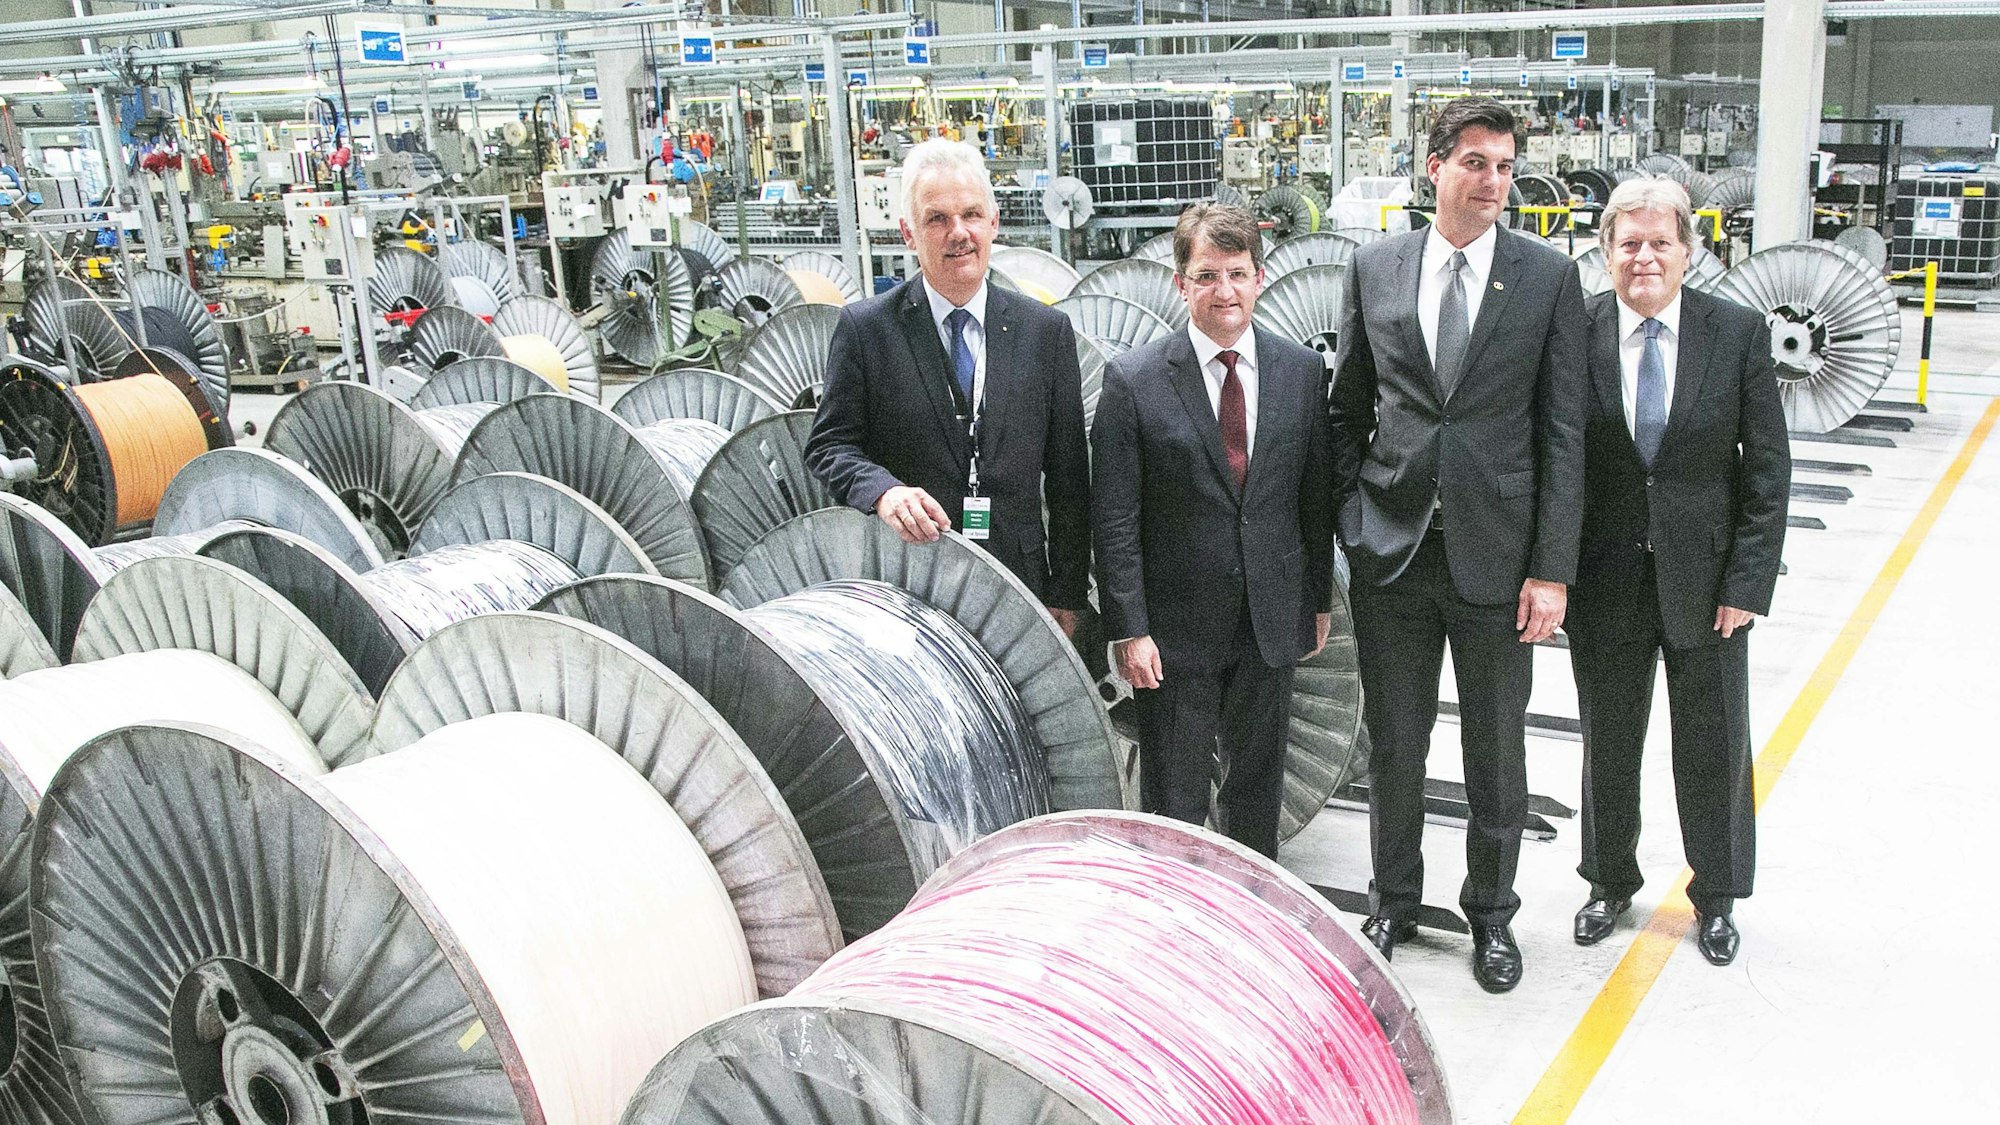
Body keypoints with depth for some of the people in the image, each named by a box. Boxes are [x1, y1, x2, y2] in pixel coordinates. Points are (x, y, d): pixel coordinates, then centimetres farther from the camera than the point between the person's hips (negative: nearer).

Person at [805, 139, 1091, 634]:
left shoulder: (1047, 330, 5)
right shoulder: (864, 329, -1)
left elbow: (1069, 478, 7)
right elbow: (829, 445, 1)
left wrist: (1067, 593, 5)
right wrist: (883, 491, -21)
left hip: (1019, 581, 2)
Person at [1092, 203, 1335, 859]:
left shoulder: (1302, 370, 2)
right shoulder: (1134, 380, -9)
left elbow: (1315, 496, 9)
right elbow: (1115, 521, -10)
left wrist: (1319, 600, 11)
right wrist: (1128, 630, -13)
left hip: (1271, 622, 4)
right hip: (1174, 630, -3)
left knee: (1260, 781, 19)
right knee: (1173, 802, 6)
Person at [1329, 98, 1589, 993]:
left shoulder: (1549, 277, -2)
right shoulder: (1373, 268, 3)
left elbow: (1563, 434, -4)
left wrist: (1552, 570, -8)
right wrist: (1352, 519, 2)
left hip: (1496, 553, -1)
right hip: (1391, 551, 1)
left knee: (1496, 752, 12)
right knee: (1393, 743, 13)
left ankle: (1491, 911, 32)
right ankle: (1394, 902, 33)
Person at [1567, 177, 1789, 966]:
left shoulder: (1739, 334, -5)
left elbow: (1768, 468, -3)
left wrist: (1748, 582, -8)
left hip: (1705, 578, 0)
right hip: (1605, 579, 0)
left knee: (1714, 747, 13)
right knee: (1607, 744, 15)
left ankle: (1716, 897, 34)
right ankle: (1611, 883, 37)